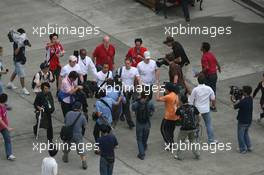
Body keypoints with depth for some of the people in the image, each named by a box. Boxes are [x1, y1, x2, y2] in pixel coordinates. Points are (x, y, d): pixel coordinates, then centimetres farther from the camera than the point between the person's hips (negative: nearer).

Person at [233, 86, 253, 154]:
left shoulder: (243, 101, -27)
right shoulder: (250, 99, -4)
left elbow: (235, 107, -13)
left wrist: (237, 101, 0)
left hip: (242, 121, -7)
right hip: (249, 120, 7)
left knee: (240, 135, 9)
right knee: (246, 133, 25)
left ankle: (243, 149, 15)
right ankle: (249, 147, 26)